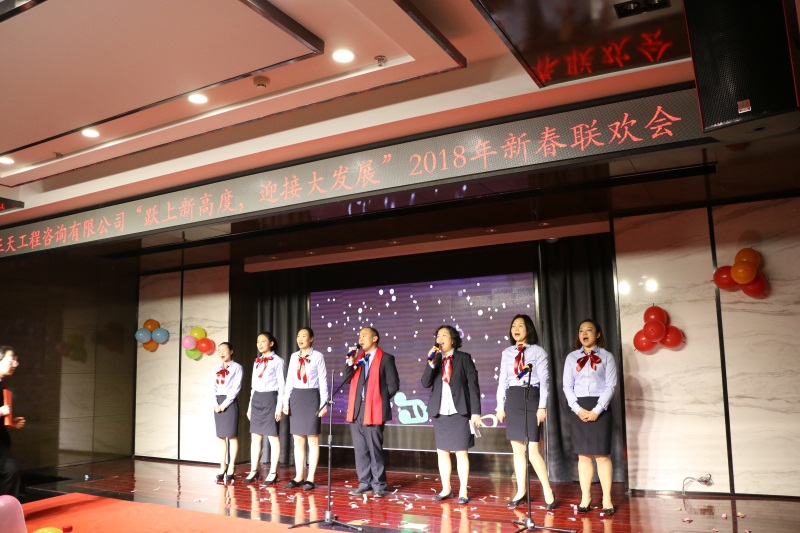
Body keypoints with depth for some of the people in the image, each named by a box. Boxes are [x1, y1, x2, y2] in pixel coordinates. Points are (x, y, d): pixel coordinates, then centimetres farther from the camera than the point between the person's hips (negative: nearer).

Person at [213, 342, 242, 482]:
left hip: (230, 402, -6)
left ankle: (231, 468, 1)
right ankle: (222, 467, 11)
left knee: (232, 436, -3)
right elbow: (214, 388, 10)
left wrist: (225, 404, -14)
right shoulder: (217, 369, 16)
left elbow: (236, 387, -8)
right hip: (218, 403, 6)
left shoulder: (237, 367, -1)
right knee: (221, 436, 6)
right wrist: (215, 403, -5)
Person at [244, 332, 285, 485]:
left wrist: (279, 406, -12)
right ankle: (254, 471, 15)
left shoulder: (277, 361, -5)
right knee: (255, 437, 8)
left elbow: (281, 384, -7)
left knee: (273, 437, -1)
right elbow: (254, 384, 17)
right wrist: (250, 405, 15)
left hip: (270, 399, -6)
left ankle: (273, 472, 5)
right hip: (256, 399, 7)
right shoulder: (257, 361, 14)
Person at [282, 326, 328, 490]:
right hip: (296, 397, 5)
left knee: (313, 440, 0)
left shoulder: (318, 356, -4)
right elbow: (289, 380, 11)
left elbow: (323, 381, -5)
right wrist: (286, 401, 7)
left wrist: (324, 403, -9)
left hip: (311, 397, -5)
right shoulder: (294, 357, 9)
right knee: (298, 440, 9)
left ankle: (310, 478, 7)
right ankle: (298, 477, 16)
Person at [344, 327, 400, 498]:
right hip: (356, 410, 6)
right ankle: (365, 483, 19)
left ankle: (378, 486, 9)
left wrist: (379, 399, -3)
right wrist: (350, 362, -3)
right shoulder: (358, 358, 15)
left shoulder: (385, 358, -2)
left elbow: (393, 385, -4)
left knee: (375, 450, 0)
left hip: (374, 410, -6)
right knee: (360, 450, 9)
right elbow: (347, 379, 9)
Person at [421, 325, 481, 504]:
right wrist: (431, 363, -15)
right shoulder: (435, 359, 9)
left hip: (460, 412, -4)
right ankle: (446, 489, 19)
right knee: (442, 452, 9)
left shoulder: (464, 358, -1)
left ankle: (463, 492, 9)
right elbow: (426, 383, -2)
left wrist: (475, 412, -9)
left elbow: (473, 386, -4)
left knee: (461, 452, 1)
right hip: (440, 413, 4)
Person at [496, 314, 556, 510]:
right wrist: (500, 405, 8)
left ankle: (547, 490, 8)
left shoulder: (538, 351, -1)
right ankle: (521, 491, 18)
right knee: (517, 450, 8)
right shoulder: (507, 353, 11)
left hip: (531, 398, -4)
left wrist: (542, 407, -12)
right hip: (512, 400, 5)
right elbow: (502, 380, 12)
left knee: (532, 450, -8)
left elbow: (544, 380, -5)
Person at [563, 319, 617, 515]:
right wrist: (578, 409, -9)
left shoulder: (607, 357, 4)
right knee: (583, 455, 6)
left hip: (599, 407, -2)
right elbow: (567, 386, 5)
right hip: (579, 408, 2)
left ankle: (606, 499, 7)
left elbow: (610, 385, -4)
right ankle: (585, 498, 12)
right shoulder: (572, 357, 10)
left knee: (602, 454, -1)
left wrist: (597, 410, -13)